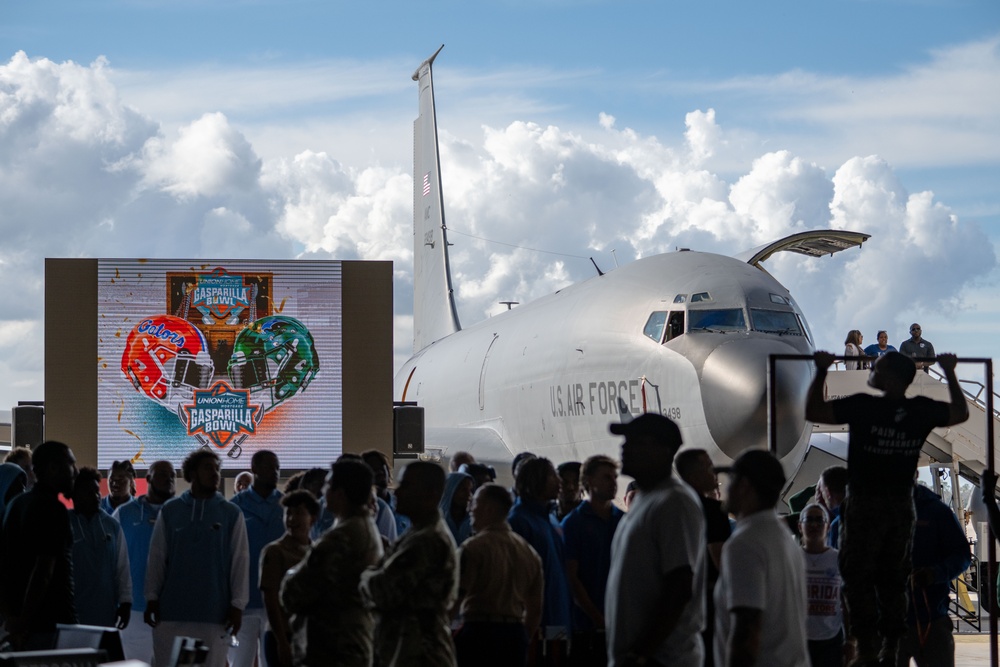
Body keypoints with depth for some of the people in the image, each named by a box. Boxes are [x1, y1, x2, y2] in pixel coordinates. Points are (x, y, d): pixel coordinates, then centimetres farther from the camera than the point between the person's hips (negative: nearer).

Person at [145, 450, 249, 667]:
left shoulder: (231, 513, 3)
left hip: (214, 611, -1)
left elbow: (240, 561, 1)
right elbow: (157, 558, 6)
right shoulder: (170, 510, 6)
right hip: (172, 609, 1)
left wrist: (237, 604, -4)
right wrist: (152, 598, 1)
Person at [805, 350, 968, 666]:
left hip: (864, 504, -5)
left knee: (858, 579, 2)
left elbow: (812, 411, -11)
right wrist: (950, 374, 24)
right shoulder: (922, 410, -1)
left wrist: (822, 371, -3)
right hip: (902, 506, 5)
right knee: (892, 581, 12)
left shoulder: (862, 406, -15)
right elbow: (961, 413, 18)